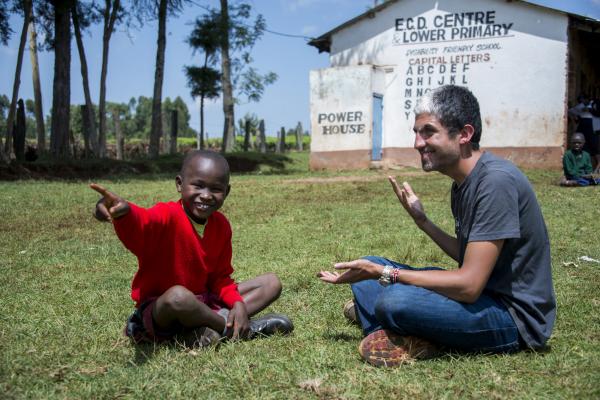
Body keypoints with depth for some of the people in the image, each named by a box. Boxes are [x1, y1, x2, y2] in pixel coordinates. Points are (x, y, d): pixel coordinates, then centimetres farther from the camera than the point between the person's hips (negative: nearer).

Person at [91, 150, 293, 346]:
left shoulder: (221, 225, 0)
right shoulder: (167, 217, -20)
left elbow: (220, 277, 8)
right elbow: (141, 223, -45)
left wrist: (238, 303, -11)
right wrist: (123, 212, -69)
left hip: (204, 302, 7)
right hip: (158, 308, -7)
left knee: (272, 282, 3)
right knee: (179, 296, -43)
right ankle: (237, 328, -17)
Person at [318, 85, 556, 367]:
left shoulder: (496, 182, -22)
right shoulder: (463, 183, 8)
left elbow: (468, 285, -26)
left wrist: (383, 273, -22)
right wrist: (422, 220, 8)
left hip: (517, 316, -10)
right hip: (485, 295, 10)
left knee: (395, 300, -32)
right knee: (369, 270, 12)